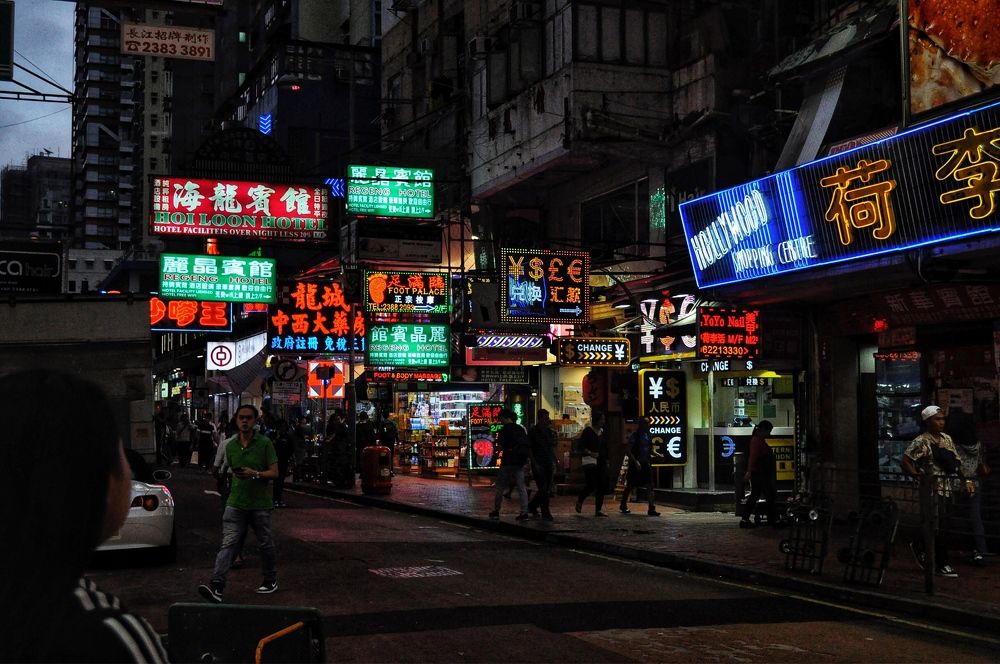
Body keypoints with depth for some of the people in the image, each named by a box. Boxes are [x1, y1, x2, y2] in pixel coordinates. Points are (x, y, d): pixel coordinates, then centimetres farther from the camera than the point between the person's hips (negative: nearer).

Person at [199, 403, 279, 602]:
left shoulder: (264, 443, -6)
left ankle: (271, 579, 32)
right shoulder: (230, 445, 7)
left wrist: (255, 474, -22)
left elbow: (274, 472, -8)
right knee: (228, 543, -10)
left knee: (265, 544, 12)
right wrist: (238, 478, 11)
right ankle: (217, 585, -19)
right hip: (236, 502, 2)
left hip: (260, 504, -2)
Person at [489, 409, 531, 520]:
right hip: (520, 462, 5)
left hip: (508, 462, -5)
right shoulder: (521, 429, 10)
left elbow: (500, 447, -13)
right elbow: (528, 446, 11)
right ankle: (524, 512, -1)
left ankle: (496, 511, 12)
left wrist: (498, 451, 7)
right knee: (521, 487, 5)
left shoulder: (504, 430, -8)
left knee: (500, 487, 7)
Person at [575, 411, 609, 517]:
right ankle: (579, 501, 16)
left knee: (602, 486, 1)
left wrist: (606, 461, 16)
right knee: (591, 485, -12)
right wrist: (591, 453, -22)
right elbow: (581, 446, -9)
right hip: (590, 461, -7)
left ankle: (598, 509, 6)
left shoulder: (602, 432, 15)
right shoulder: (588, 431, -6)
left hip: (601, 462, 7)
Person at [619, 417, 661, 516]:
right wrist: (635, 461, -21)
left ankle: (652, 509, -10)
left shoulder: (649, 435, 7)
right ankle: (623, 506, 28)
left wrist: (652, 455, 1)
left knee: (649, 486, -8)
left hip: (646, 464, 5)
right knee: (629, 486, 10)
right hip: (635, 465, -5)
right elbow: (627, 450, -14)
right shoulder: (634, 435, -11)